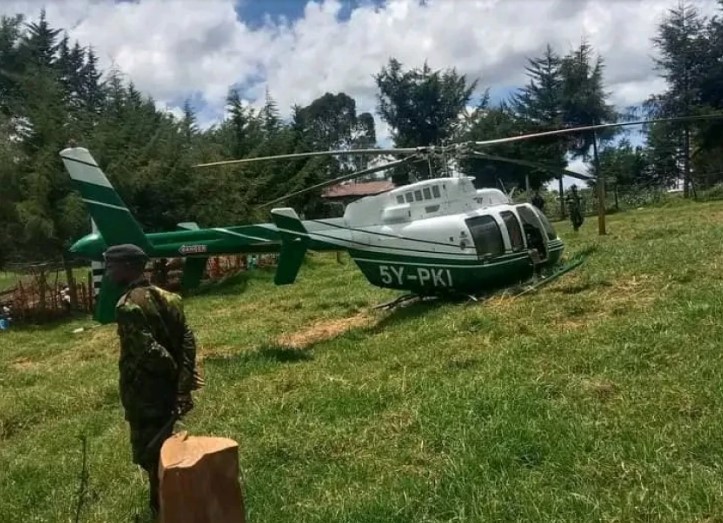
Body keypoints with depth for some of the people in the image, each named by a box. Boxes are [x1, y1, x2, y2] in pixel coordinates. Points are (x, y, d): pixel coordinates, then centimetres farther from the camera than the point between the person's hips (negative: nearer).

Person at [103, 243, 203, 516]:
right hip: (168, 387, 8)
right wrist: (184, 377, -5)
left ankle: (161, 504, 22)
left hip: (144, 392, -8)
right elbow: (187, 337, 0)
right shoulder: (166, 297, 4)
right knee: (163, 442, 24)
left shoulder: (128, 305, -21)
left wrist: (176, 372, -14)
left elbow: (148, 350, -27)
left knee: (148, 450, 9)